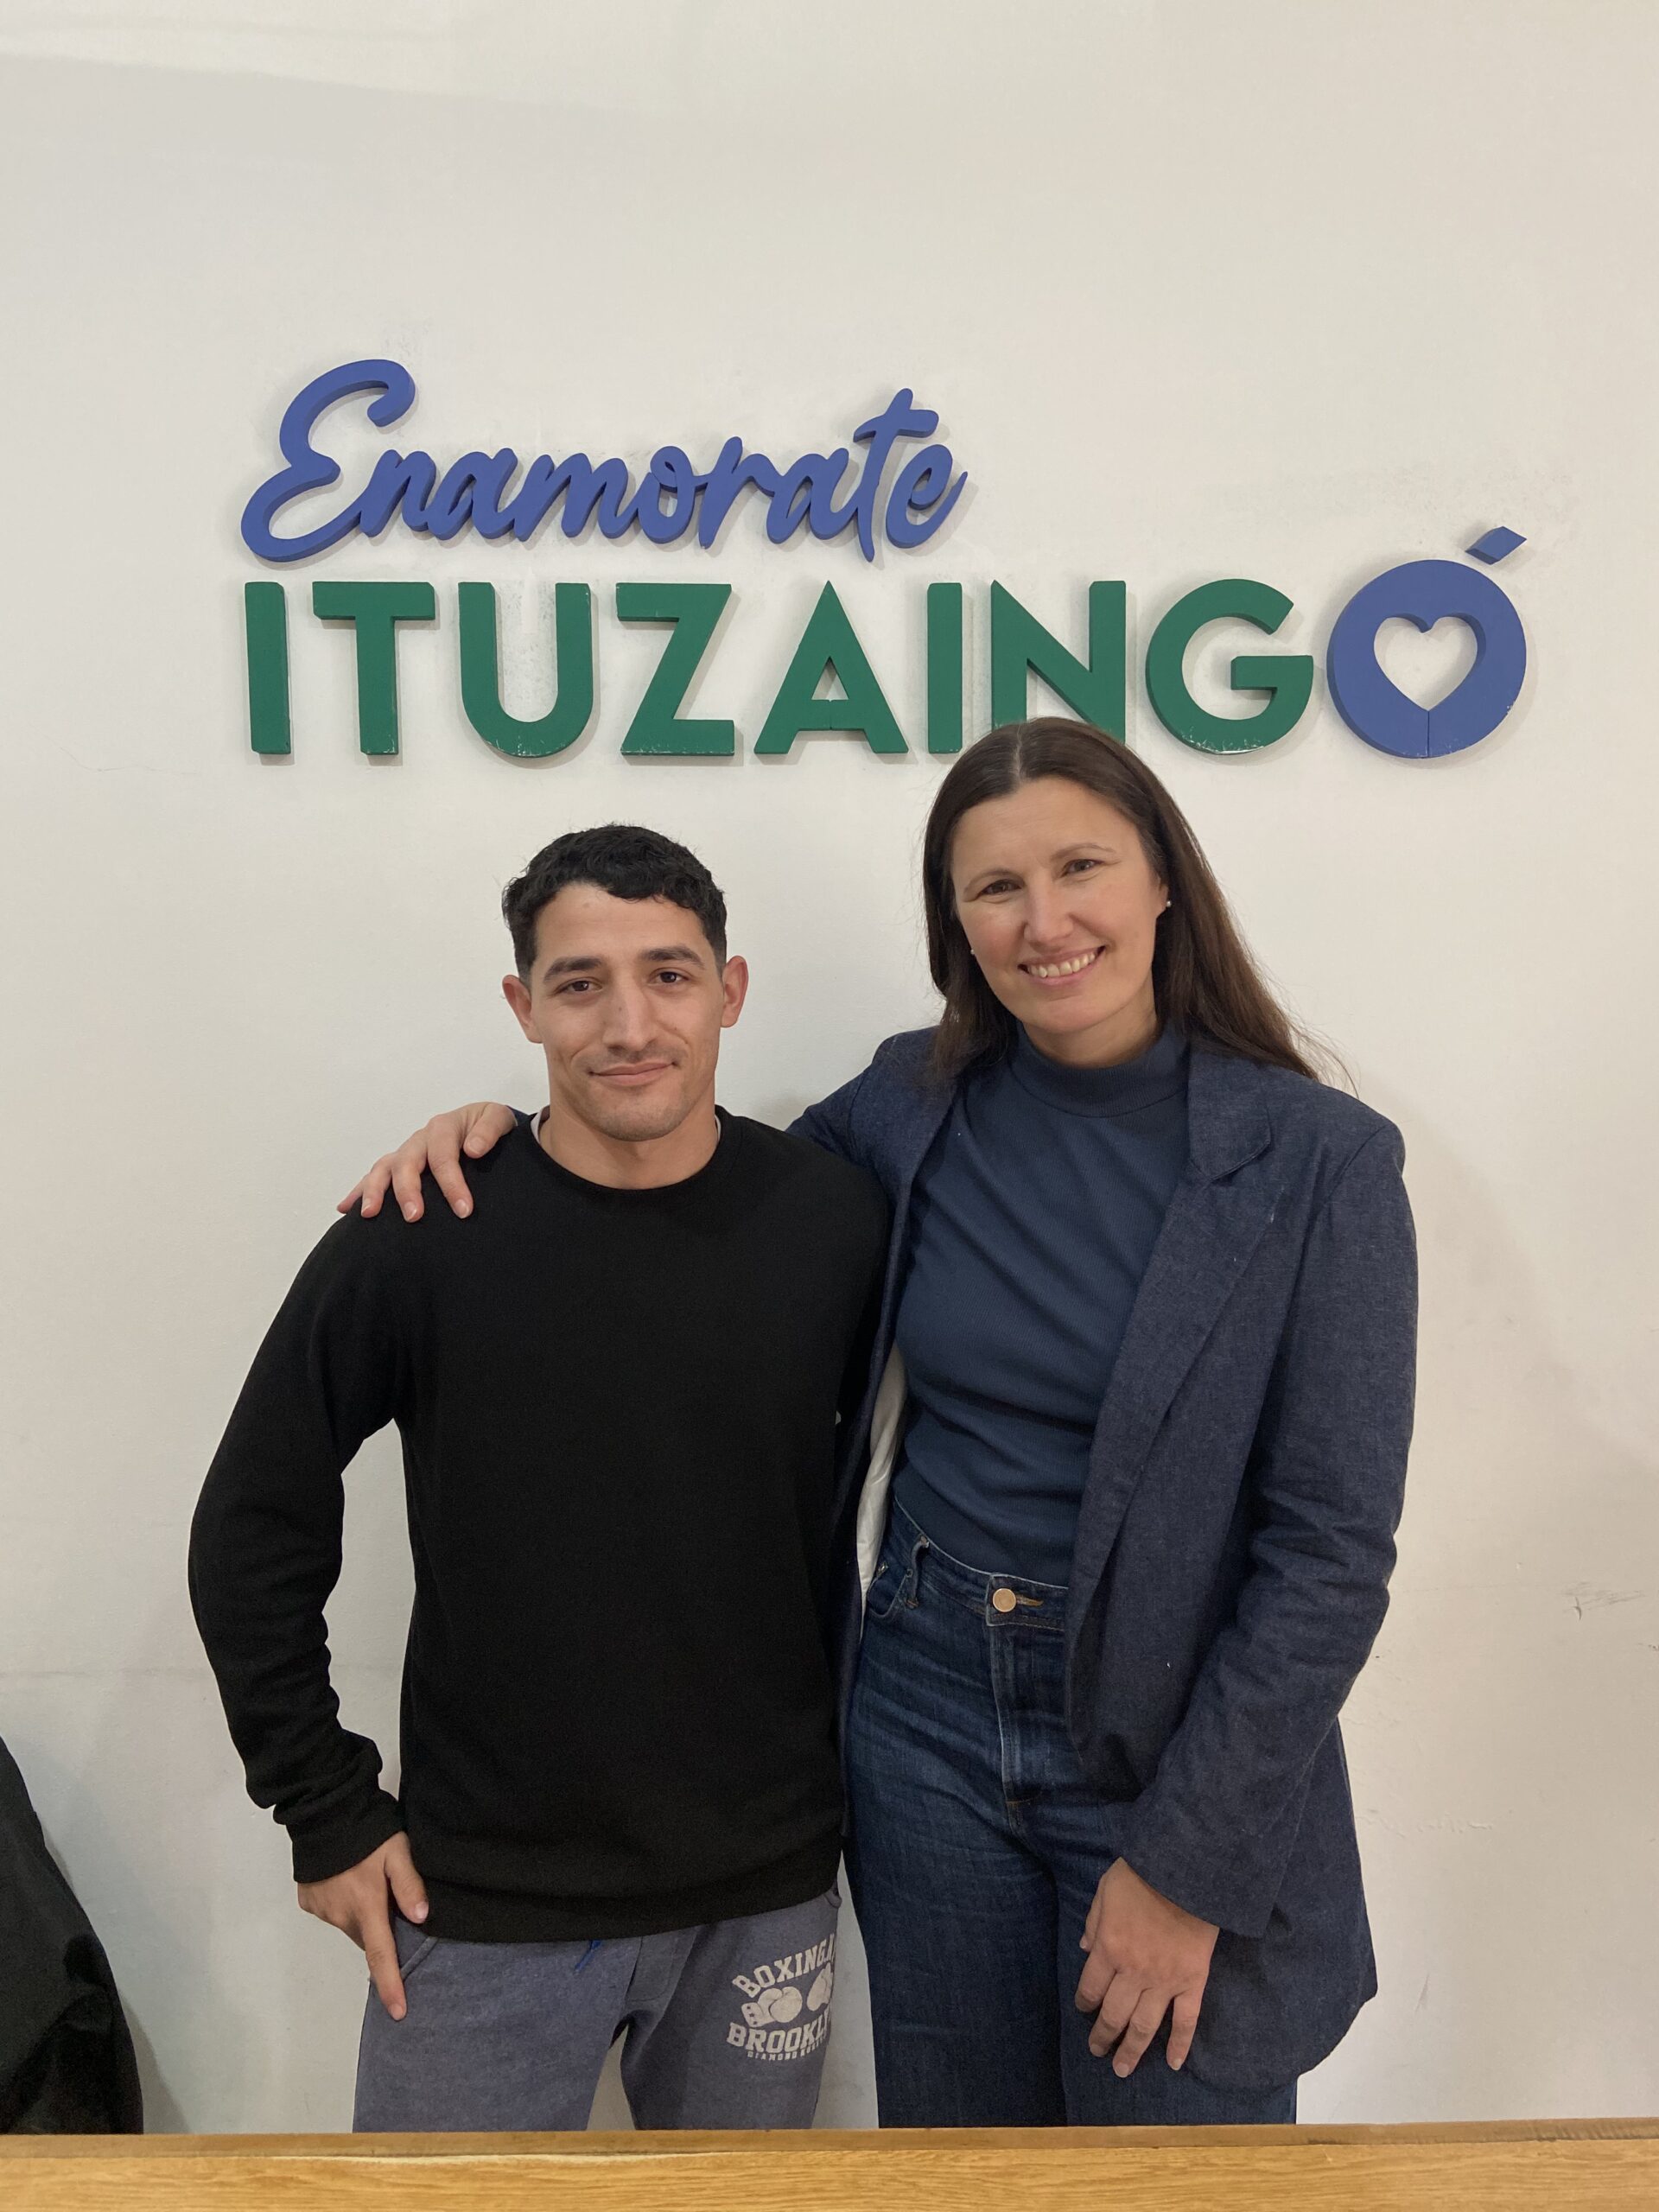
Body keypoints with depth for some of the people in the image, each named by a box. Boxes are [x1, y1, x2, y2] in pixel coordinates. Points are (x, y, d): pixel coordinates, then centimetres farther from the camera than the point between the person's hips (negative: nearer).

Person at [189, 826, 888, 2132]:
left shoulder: (839, 1223, -9)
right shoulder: (419, 1243, -14)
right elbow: (254, 1532, -4)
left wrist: (849, 1753, 6)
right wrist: (326, 1813, -4)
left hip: (767, 1891, 2)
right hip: (484, 1906, -1)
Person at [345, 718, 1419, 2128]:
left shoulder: (1319, 1163, -13)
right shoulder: (916, 1102, -3)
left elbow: (1331, 1554, -12)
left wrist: (1189, 1864, -11)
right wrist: (503, 1128, -3)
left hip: (1179, 1742, -3)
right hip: (927, 1718, 4)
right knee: (952, 2158, 21)